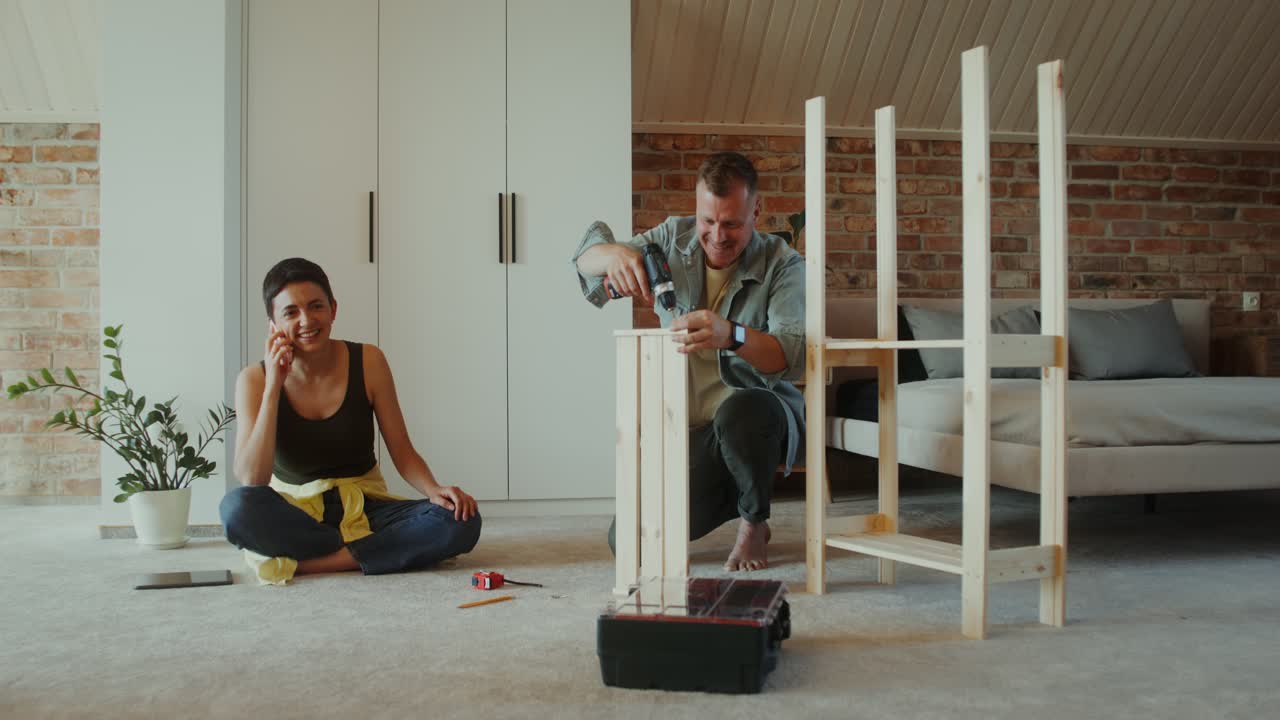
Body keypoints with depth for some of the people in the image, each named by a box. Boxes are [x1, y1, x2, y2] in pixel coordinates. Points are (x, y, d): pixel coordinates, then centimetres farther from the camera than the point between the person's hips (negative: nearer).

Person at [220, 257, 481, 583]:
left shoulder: (368, 362, -4)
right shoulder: (254, 379, -5)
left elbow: (403, 452, 0)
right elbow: (251, 480, -16)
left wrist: (435, 490, -22)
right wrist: (273, 386, -18)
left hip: (363, 508, 1)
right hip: (293, 514, -1)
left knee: (462, 521, -25)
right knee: (237, 507, -35)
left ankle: (305, 562, -23)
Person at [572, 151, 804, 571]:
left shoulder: (783, 264, -14)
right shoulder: (674, 239, -2)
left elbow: (793, 354, -30)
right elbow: (584, 258, 4)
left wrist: (731, 335, -53)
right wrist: (614, 254, -22)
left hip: (762, 416, -4)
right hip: (691, 430, 4)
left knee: (738, 410, -41)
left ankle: (755, 525, -9)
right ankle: (729, 498, 20)